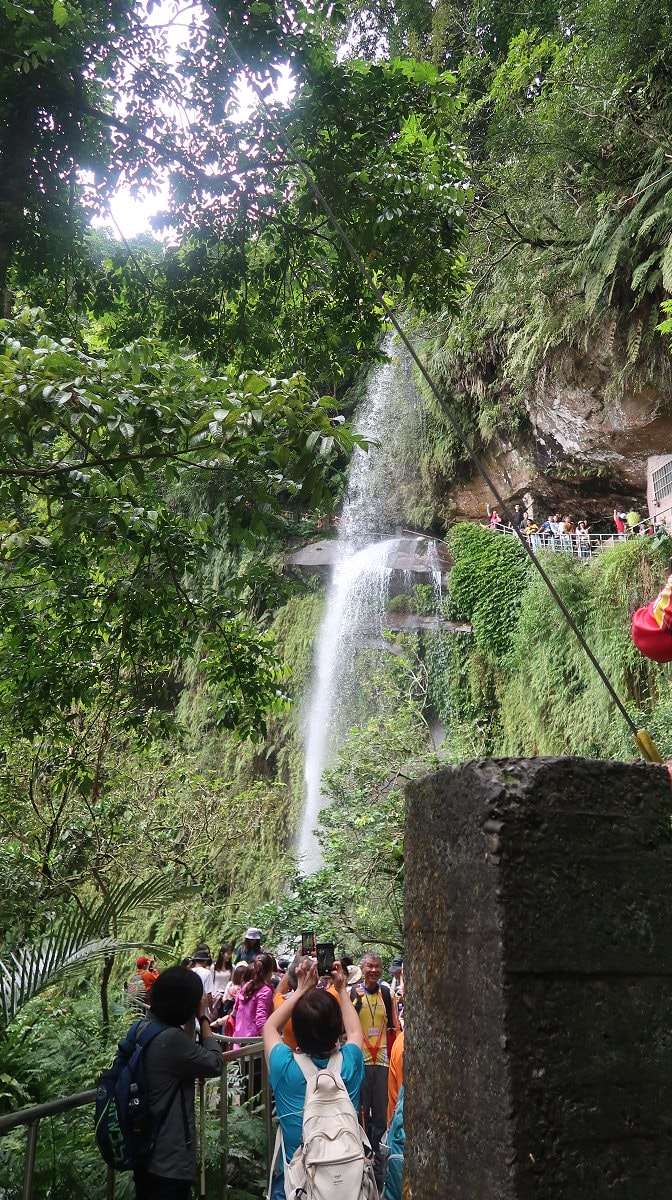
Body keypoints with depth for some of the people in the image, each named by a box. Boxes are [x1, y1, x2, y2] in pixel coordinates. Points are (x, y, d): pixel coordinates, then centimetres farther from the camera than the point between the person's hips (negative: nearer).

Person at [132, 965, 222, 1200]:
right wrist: (203, 1018, -10)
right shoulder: (171, 1038, -28)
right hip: (169, 1159, -9)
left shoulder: (142, 1028, 0)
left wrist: (191, 1022, 3)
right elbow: (214, 1064, -15)